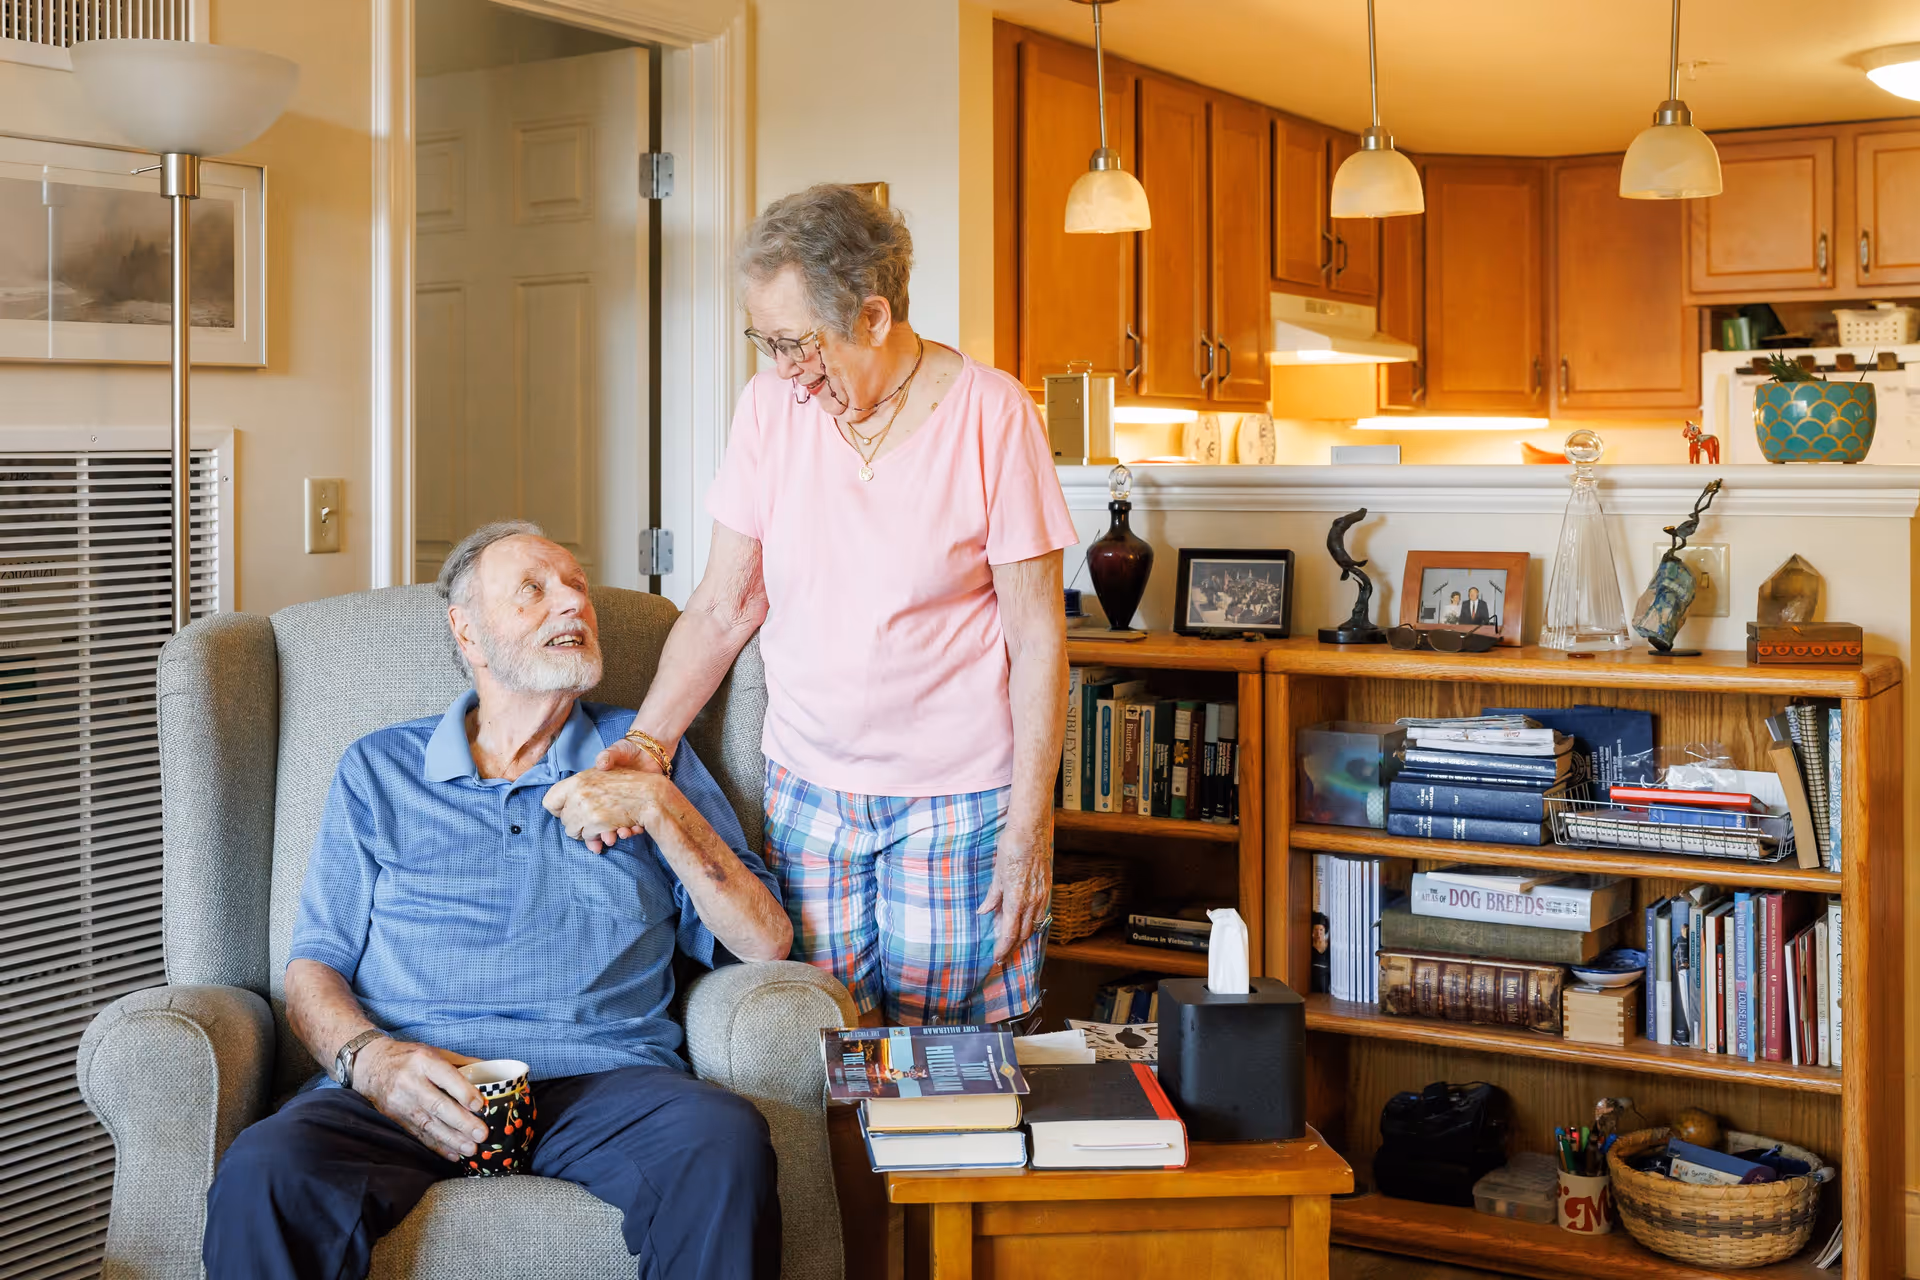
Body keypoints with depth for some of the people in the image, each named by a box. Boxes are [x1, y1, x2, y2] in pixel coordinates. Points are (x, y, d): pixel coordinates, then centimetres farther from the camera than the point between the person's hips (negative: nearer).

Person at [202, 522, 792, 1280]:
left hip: (601, 1076, 1)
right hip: (408, 1083, 0)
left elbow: (765, 943, 12)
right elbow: (313, 966, 13)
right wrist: (370, 1059, -10)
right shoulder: (379, 770, 21)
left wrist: (660, 807, -1)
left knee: (727, 1142, -34)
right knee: (264, 1172, -34)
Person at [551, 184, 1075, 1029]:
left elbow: (1037, 640, -8)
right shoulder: (771, 404, 0)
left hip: (960, 798, -3)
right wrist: (647, 741, -9)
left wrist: (1026, 832, -10)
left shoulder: (991, 414, -10)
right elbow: (723, 609, 4)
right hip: (807, 785, 3)